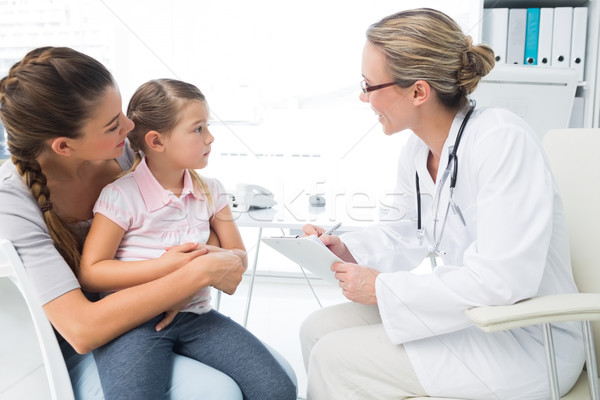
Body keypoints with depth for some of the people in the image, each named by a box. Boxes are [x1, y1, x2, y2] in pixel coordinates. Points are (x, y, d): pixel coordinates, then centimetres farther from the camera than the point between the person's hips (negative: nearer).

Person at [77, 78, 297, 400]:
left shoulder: (211, 192, 6)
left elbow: (238, 255, 11)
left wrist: (216, 258, -14)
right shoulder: (122, 196, -9)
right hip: (134, 322, -4)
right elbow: (90, 273, -9)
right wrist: (162, 266, -19)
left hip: (195, 315, 4)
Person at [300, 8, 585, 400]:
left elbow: (500, 280, -29)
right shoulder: (416, 150, 0)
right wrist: (348, 249, -3)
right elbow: (408, 233, 14)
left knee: (333, 357, -13)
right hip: (461, 315, 8)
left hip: (525, 343, -7)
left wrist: (382, 288, -22)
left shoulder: (503, 141, -24)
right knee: (318, 328, 2)